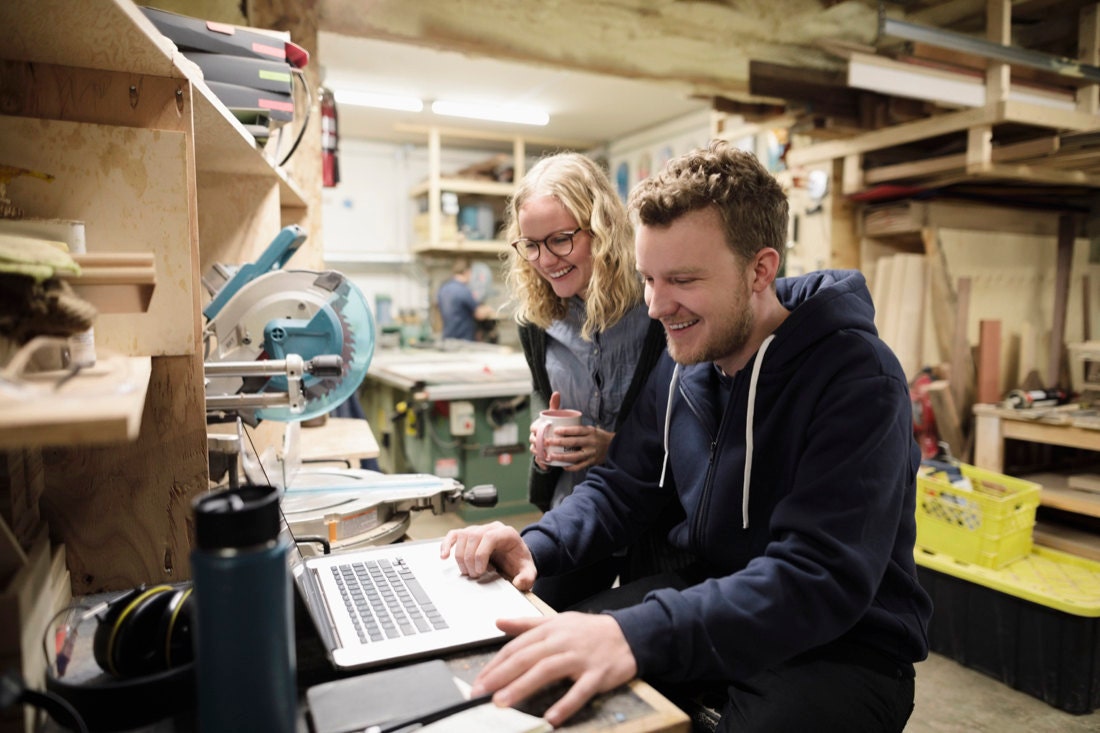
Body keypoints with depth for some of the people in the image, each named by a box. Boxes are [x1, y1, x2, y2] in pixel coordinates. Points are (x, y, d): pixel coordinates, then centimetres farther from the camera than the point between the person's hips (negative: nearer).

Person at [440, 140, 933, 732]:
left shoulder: (857, 381, -23)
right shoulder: (681, 360, -1)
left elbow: (818, 580, -31)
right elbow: (622, 486, 4)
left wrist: (635, 635, -44)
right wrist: (534, 547, -16)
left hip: (844, 644, -5)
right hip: (708, 603, 5)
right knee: (534, 675, -9)